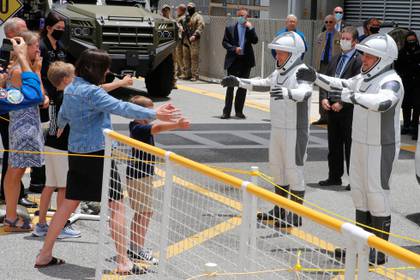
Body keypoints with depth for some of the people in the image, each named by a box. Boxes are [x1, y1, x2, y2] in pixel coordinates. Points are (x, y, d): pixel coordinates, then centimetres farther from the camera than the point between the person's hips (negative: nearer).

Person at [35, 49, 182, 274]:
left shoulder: (71, 89, 10)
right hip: (97, 154, -9)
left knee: (69, 203, 15)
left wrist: (60, 127, 51)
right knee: (116, 205, -2)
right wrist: (154, 114, -33)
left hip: (76, 153, 9)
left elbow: (63, 115, 28)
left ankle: (45, 255, 18)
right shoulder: (91, 92, -18)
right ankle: (123, 262, -1)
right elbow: (121, 108, -29)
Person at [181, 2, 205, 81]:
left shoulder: (198, 17, -1)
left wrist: (195, 35, -23)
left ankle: (195, 75, -8)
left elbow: (200, 27, -12)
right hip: (185, 40, 7)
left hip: (194, 41, -7)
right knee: (186, 58, 8)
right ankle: (188, 74, 15)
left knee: (194, 58, -9)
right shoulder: (186, 17, 21)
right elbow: (183, 27, 29)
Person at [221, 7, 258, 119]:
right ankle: (226, 111, 3)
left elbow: (255, 41, -4)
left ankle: (239, 111, 15)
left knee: (243, 86, 6)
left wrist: (250, 28, -12)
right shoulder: (230, 28, 3)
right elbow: (224, 42, -1)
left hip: (246, 60, 2)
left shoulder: (250, 29, 8)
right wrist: (234, 49, -15)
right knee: (230, 86, 0)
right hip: (233, 60, -2)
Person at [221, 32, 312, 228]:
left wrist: (287, 92, -56)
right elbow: (265, 84, 27)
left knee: (294, 170, -3)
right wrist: (239, 82, 24)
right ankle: (280, 210, 32)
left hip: (295, 130, -9)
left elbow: (305, 92, -36)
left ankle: (296, 216, 6)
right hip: (277, 129, 9)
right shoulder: (280, 71, 10)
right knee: (277, 168, 18)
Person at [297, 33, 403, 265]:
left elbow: (383, 102, -41)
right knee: (359, 191, 16)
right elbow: (342, 85, 23)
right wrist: (316, 77, 11)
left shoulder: (391, 82, -20)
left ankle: (379, 252, 6)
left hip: (380, 149, -9)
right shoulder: (364, 77, 6)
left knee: (377, 195, -3)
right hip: (360, 144, 9)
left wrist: (350, 96, -39)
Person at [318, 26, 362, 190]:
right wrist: (324, 98, -4)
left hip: (349, 110, -7)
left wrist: (342, 103, -17)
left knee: (350, 145, -1)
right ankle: (334, 177, 23)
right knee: (334, 145, 14)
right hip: (332, 108, 7)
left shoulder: (359, 61, -8)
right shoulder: (335, 59, 14)